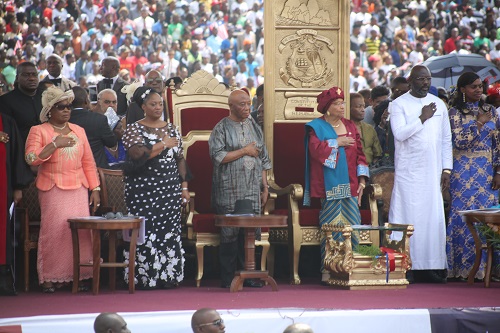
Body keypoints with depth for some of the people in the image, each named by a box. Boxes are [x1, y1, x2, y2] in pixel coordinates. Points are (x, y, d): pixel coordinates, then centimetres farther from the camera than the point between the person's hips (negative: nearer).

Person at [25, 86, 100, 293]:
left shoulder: (78, 131, 17)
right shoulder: (39, 131, 3)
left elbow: (88, 162, 16)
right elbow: (31, 158, -10)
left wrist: (95, 188, 9)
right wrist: (54, 145, -16)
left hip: (78, 190, 4)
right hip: (52, 190, -4)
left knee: (81, 230, -5)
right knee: (53, 230, -10)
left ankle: (79, 275, 1)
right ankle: (48, 278, -4)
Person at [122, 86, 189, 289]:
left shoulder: (171, 129, 14)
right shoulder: (134, 129, -1)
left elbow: (180, 159, 16)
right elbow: (137, 155, -17)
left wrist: (184, 186, 9)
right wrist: (163, 144, -14)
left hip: (170, 190, 5)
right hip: (144, 191, -5)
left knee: (170, 232, 2)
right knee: (145, 232, -7)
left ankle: (167, 276, 7)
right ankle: (144, 277, -3)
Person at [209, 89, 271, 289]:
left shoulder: (255, 128, 15)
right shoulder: (222, 128, 0)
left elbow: (263, 159, 18)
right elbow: (217, 155, -12)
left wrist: (265, 187, 13)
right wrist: (244, 151, -8)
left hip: (252, 191, 4)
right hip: (229, 192, -4)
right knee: (229, 234, -4)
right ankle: (228, 278, 2)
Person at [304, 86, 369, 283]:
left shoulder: (350, 126, 18)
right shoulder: (316, 127, 2)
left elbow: (359, 153, 17)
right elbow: (315, 149, -15)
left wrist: (362, 180, 9)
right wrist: (338, 143, -8)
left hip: (350, 186, 5)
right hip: (330, 187, -5)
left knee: (354, 228, -2)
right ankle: (327, 270, -4)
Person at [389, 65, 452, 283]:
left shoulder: (439, 105, 11)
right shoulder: (399, 104, -1)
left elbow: (446, 139, 12)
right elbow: (399, 133, -15)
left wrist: (446, 169, 6)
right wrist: (422, 118, -14)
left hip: (433, 172, 4)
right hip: (408, 172, -4)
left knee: (433, 218, 2)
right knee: (408, 216, -5)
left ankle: (430, 267, 6)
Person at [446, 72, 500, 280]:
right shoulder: (455, 112, -2)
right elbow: (460, 142, -13)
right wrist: (479, 123, -12)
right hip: (464, 173, -4)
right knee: (464, 215, -6)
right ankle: (464, 268, -1)